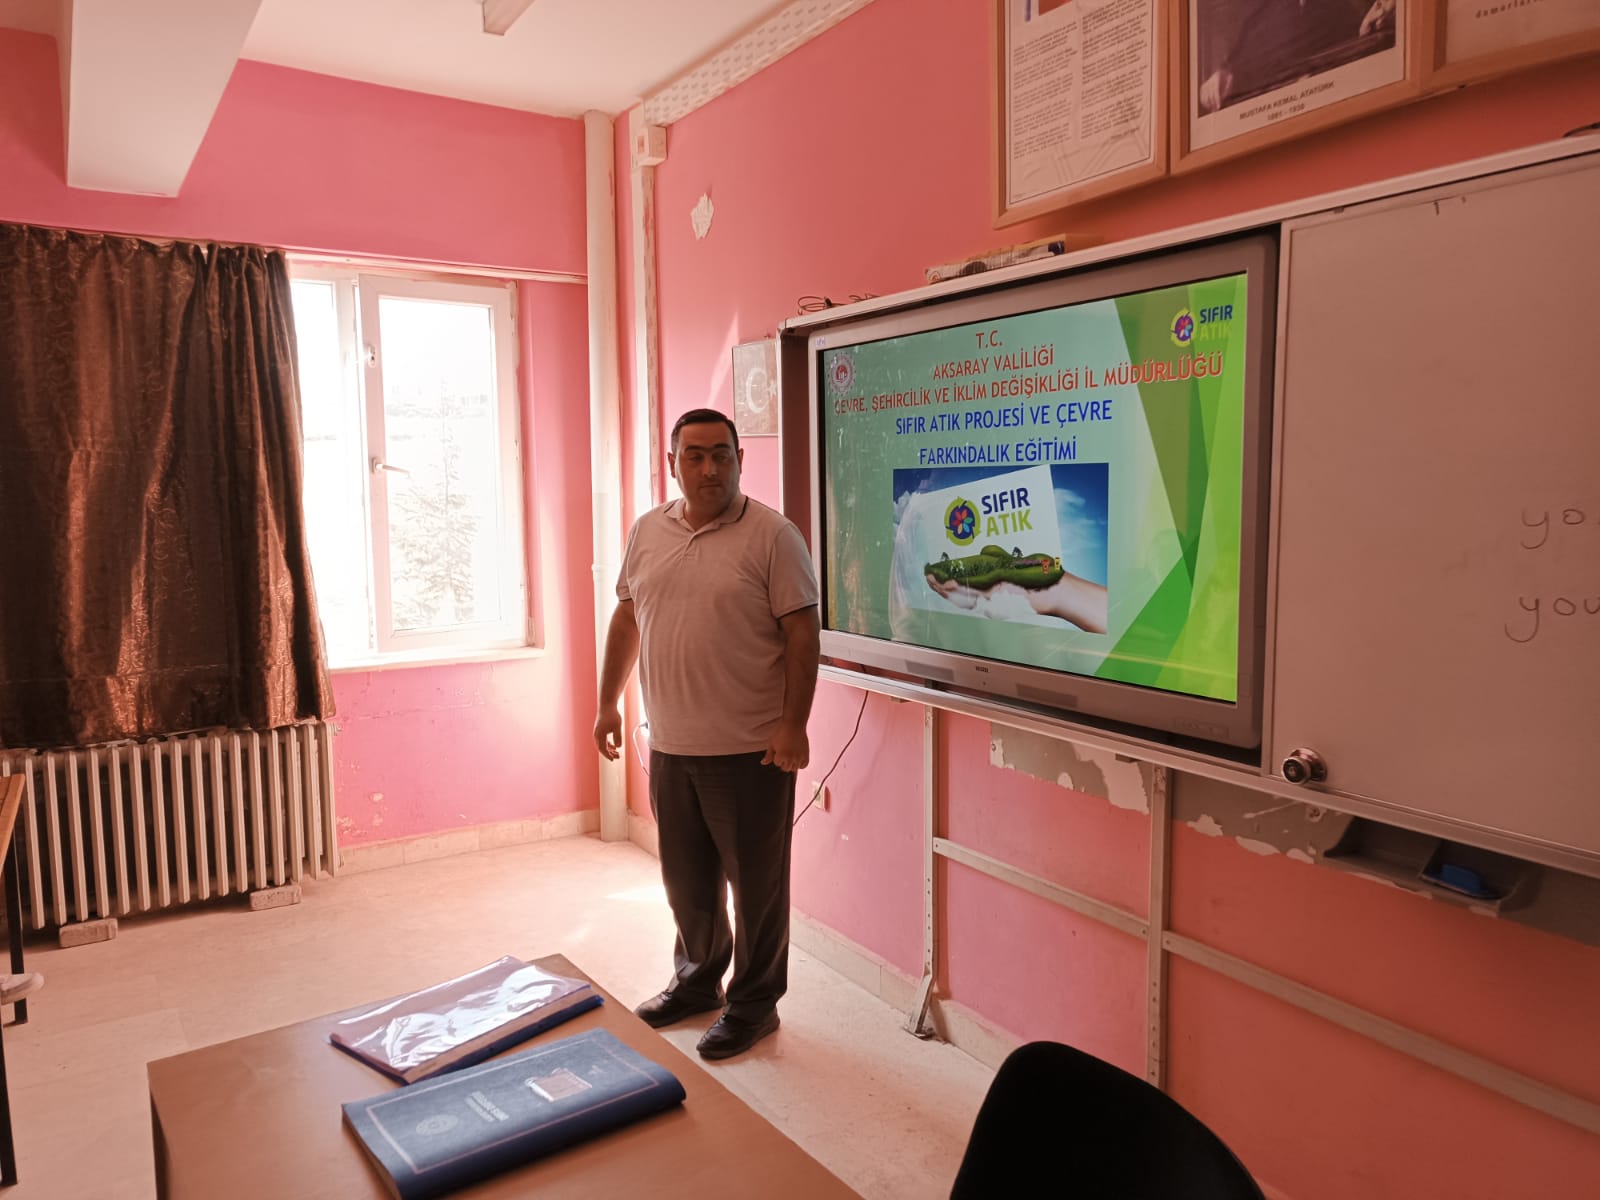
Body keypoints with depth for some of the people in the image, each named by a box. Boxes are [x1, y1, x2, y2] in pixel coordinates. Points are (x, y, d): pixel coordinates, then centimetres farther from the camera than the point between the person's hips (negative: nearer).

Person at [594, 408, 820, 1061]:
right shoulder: (647, 531, 7)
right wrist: (608, 703, 13)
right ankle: (697, 980, 41)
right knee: (685, 878, 20)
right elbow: (626, 620, 15)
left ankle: (753, 1004, 26)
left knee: (755, 883, 8)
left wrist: (793, 724, -16)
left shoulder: (772, 536, -10)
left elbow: (801, 633, -11)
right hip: (669, 746, 6)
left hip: (751, 750, -5)